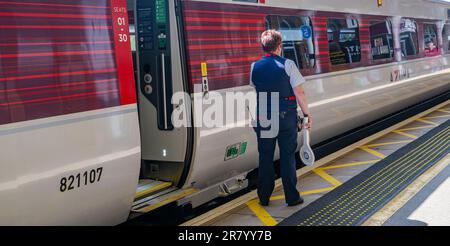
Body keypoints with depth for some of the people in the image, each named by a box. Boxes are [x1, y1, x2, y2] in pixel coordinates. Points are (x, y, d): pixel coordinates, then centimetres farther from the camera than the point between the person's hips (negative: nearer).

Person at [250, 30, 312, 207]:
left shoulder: (255, 67, 2)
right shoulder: (287, 65, -10)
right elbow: (299, 93, -10)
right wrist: (307, 114, -1)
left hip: (263, 118, 3)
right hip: (286, 117, -3)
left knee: (265, 157, 10)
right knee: (287, 157, 6)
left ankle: (264, 197, 17)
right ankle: (292, 197, 13)